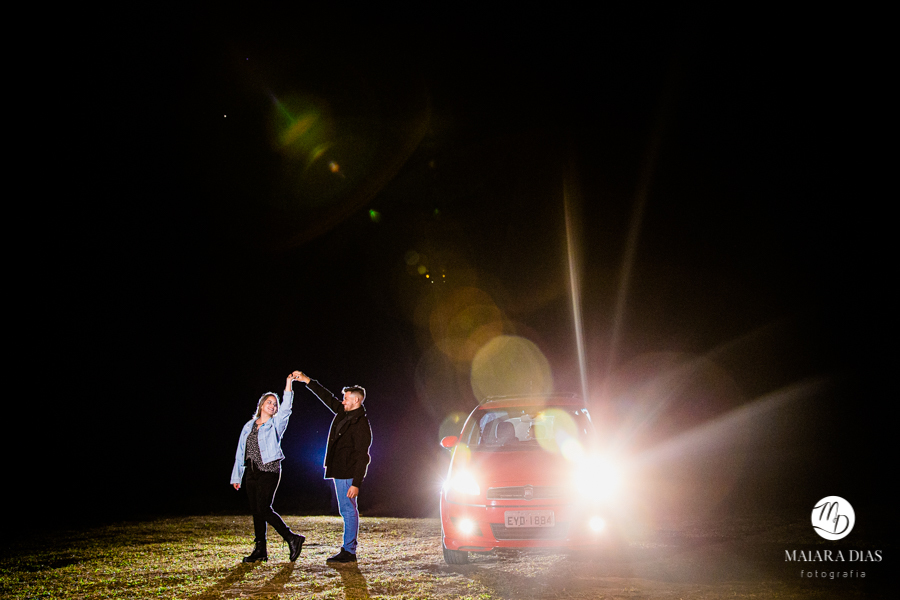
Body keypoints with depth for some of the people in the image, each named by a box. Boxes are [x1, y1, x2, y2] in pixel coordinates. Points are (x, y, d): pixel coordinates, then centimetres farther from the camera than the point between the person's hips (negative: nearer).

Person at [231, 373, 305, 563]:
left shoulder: (276, 424, 5)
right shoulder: (249, 426, 14)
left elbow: (286, 408, -13)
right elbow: (240, 453, 15)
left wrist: (288, 384, -21)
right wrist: (237, 477, 11)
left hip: (270, 470, -5)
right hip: (252, 472, 5)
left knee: (263, 508, -14)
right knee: (256, 510, 5)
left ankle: (292, 538, -5)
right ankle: (260, 550, 11)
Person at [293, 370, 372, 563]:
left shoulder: (361, 424, -16)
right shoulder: (343, 413, 11)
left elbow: (362, 457, -20)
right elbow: (327, 397, 23)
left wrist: (356, 483, -23)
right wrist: (307, 380, 20)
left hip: (348, 474, -9)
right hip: (339, 472, 9)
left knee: (348, 510, -5)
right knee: (347, 511, 12)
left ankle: (349, 551, -1)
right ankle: (348, 550, 17)